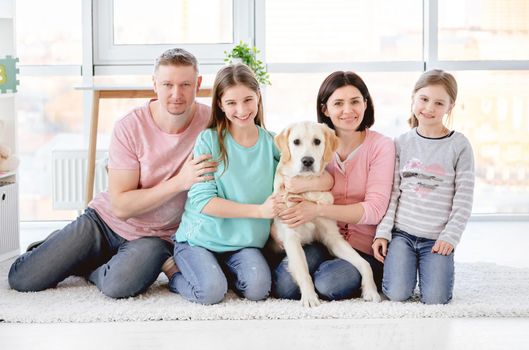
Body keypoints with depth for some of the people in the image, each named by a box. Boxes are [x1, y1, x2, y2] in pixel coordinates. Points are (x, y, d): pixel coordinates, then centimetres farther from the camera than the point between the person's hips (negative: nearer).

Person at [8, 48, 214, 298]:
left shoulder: (211, 122, -15)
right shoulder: (130, 127, -16)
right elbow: (121, 206, -18)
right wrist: (180, 181, -27)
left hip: (155, 237, 0)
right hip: (106, 220, 1)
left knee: (118, 286, -33)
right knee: (21, 279, -6)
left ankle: (90, 267, 4)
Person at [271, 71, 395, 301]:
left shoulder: (381, 146, -3)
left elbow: (375, 209, -13)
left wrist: (318, 210, -25)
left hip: (361, 245, -2)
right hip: (318, 240, 2)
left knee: (329, 284, -29)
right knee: (286, 287, -25)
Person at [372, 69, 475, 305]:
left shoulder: (459, 145, -3)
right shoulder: (402, 143, 3)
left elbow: (463, 199, -3)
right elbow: (392, 192, 3)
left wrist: (450, 237, -8)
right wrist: (383, 232, -3)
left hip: (438, 238, -1)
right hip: (402, 232, 1)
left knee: (435, 298, -15)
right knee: (397, 294, -14)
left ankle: (434, 265, 16)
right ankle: (403, 264, 18)